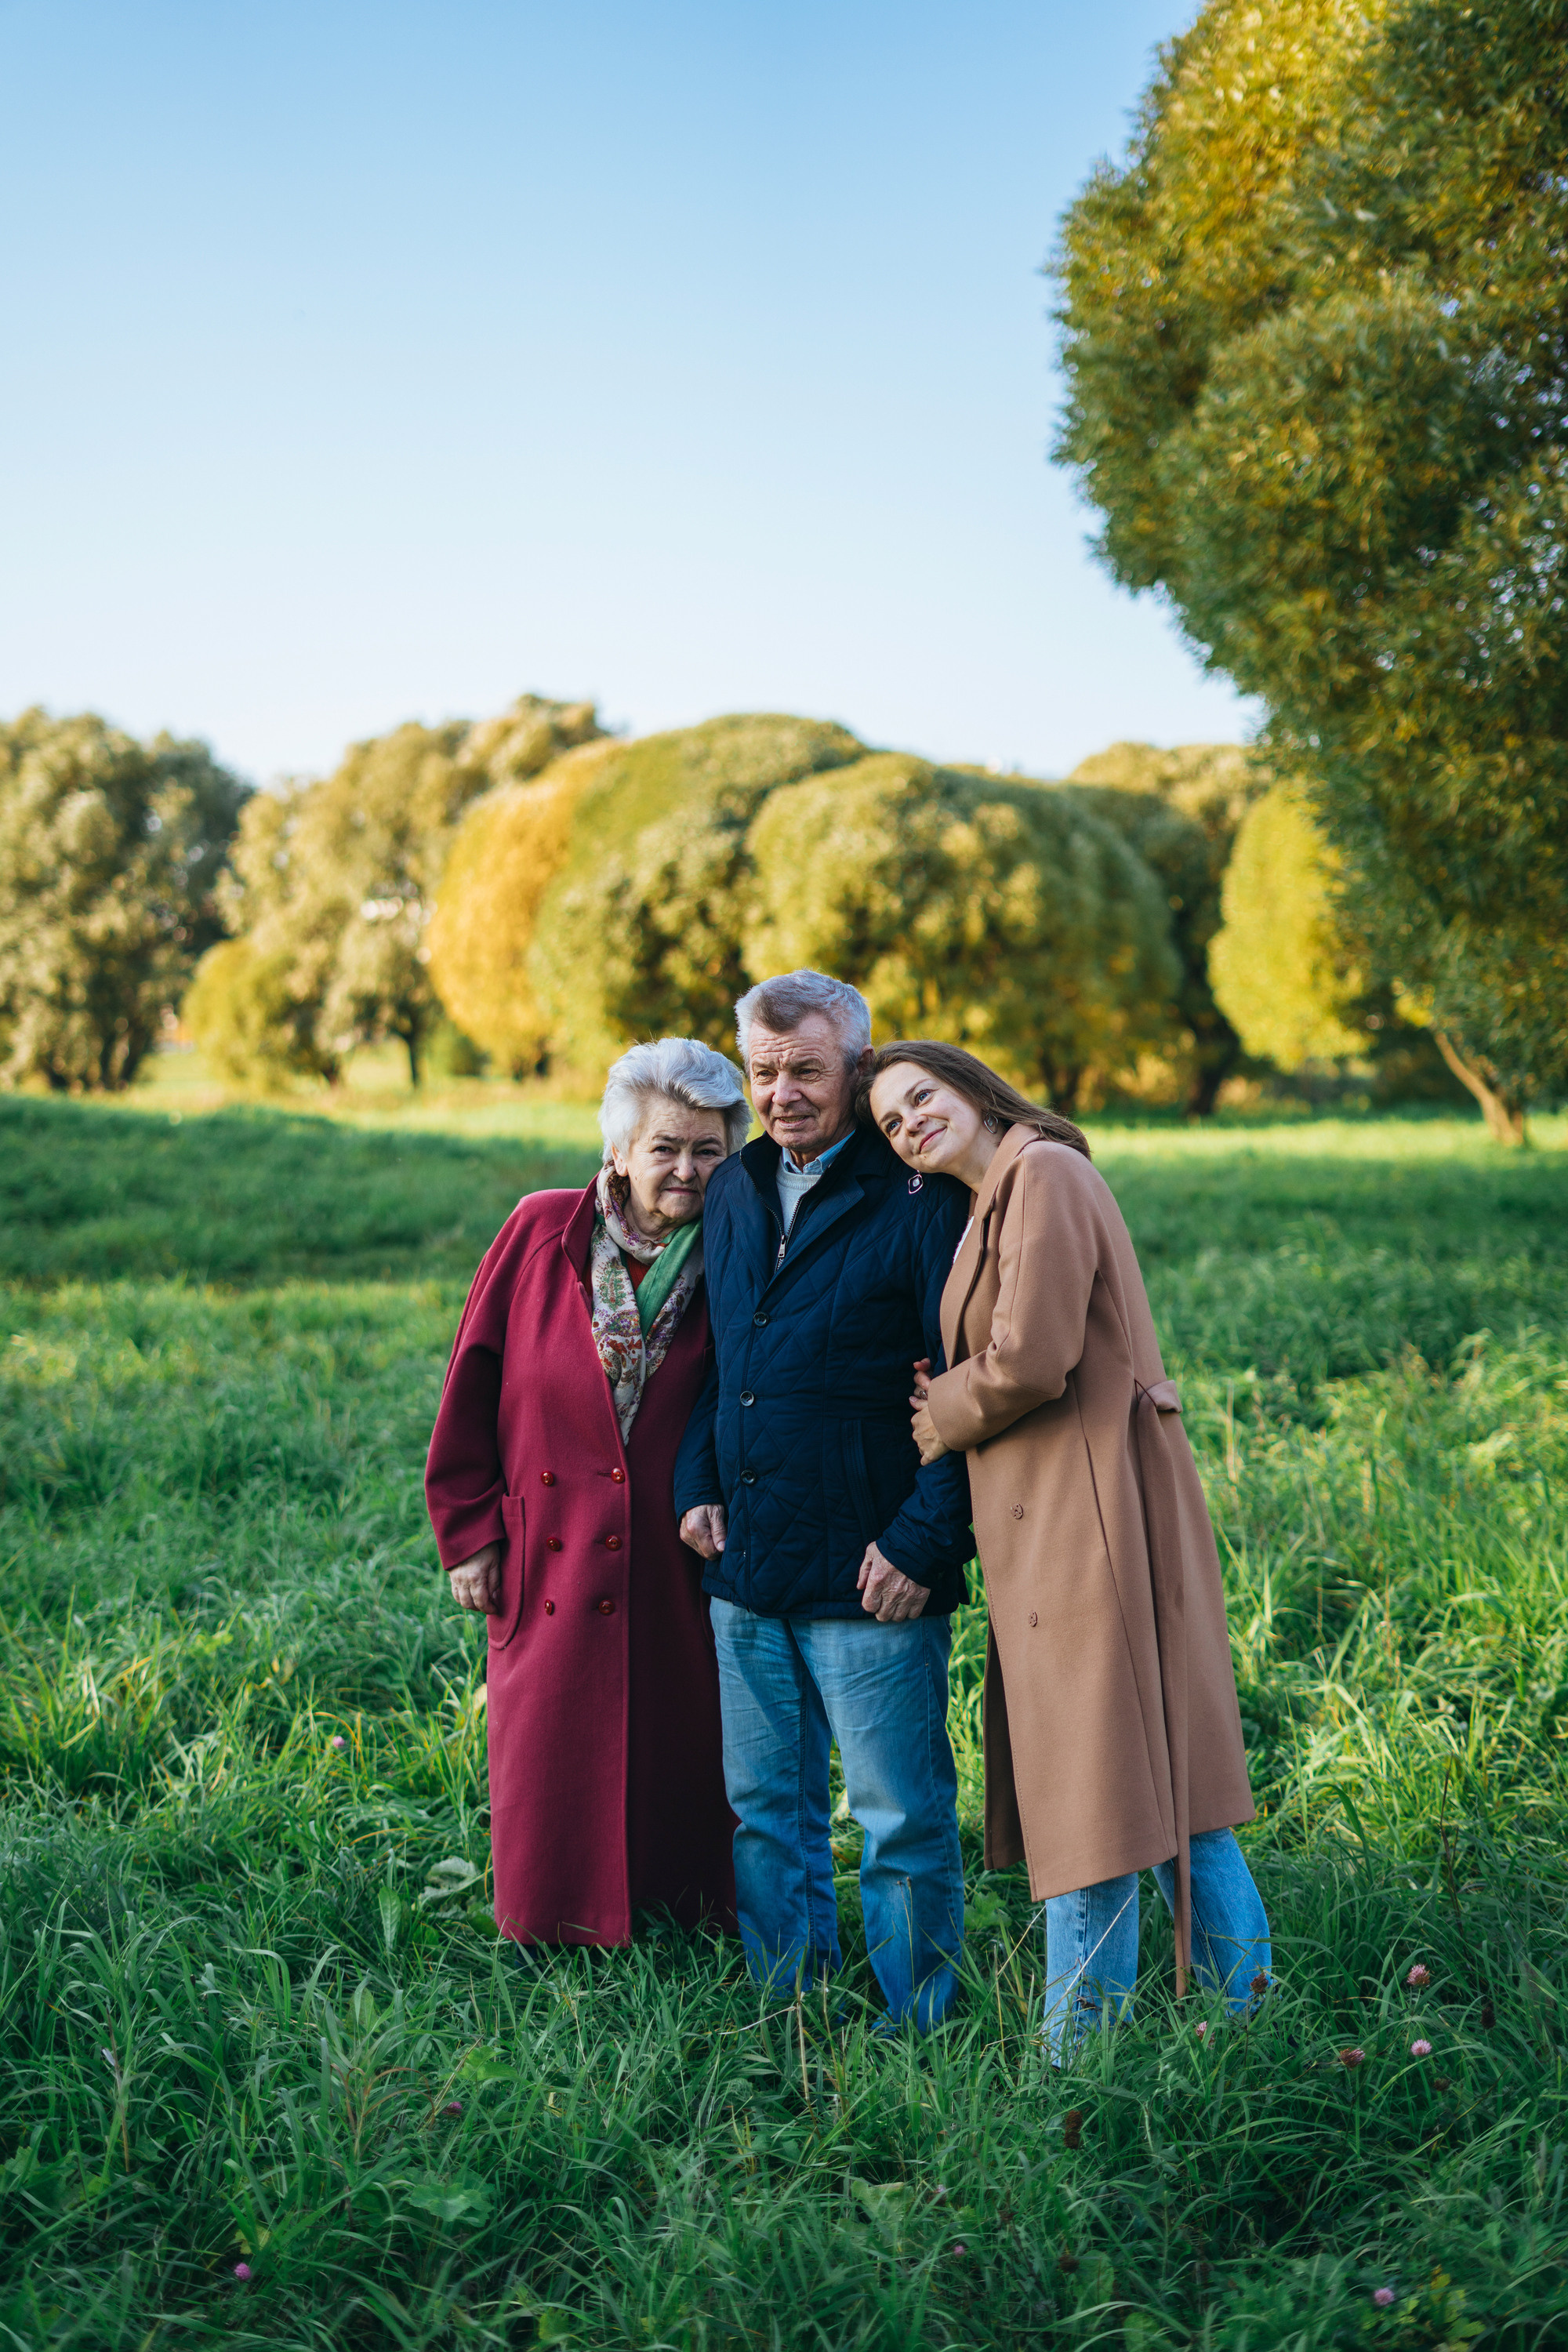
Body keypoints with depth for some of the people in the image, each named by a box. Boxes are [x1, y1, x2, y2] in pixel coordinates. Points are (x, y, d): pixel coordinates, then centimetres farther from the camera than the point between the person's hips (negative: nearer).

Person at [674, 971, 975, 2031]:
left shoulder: (920, 1199, -10)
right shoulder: (733, 1192, 11)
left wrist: (922, 1540, -16)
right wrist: (698, 1481, 9)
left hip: (871, 1575, -6)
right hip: (747, 1564, 7)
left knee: (902, 1819, 4)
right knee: (765, 1806, 16)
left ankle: (917, 2025, 20)